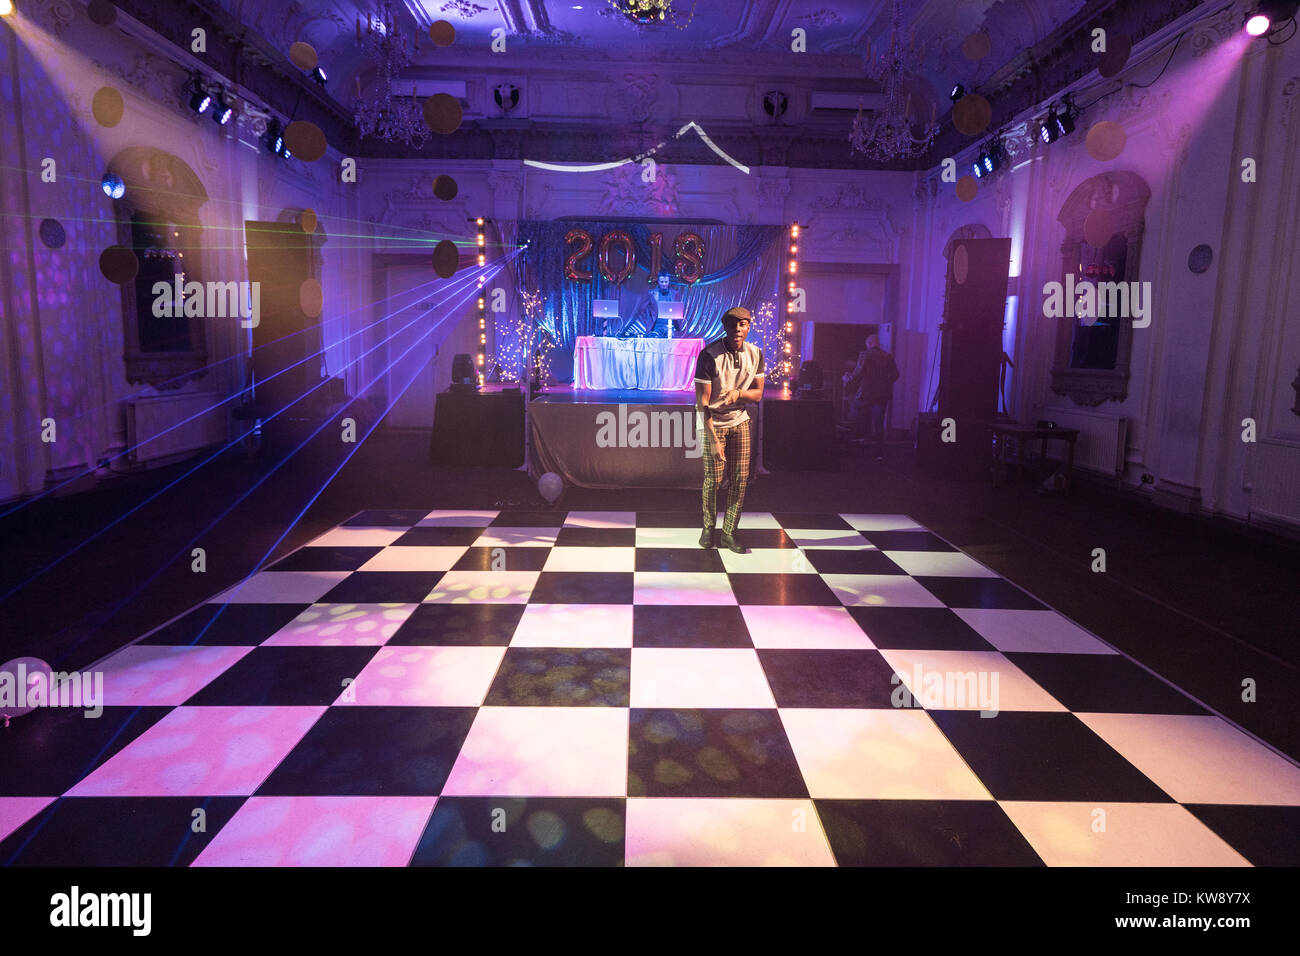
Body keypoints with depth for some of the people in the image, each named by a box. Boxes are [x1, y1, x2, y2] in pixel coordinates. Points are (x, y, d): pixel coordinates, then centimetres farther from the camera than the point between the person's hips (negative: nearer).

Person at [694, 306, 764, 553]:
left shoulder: (755, 354, -4)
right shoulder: (709, 355, -19)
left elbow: (758, 394, 3)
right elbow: (702, 402, -19)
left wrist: (738, 393, -21)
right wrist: (713, 439, -23)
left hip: (740, 420, 4)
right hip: (712, 422, -4)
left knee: (740, 478, 0)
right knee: (713, 479, -3)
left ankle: (729, 533, 12)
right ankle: (708, 529, 18)